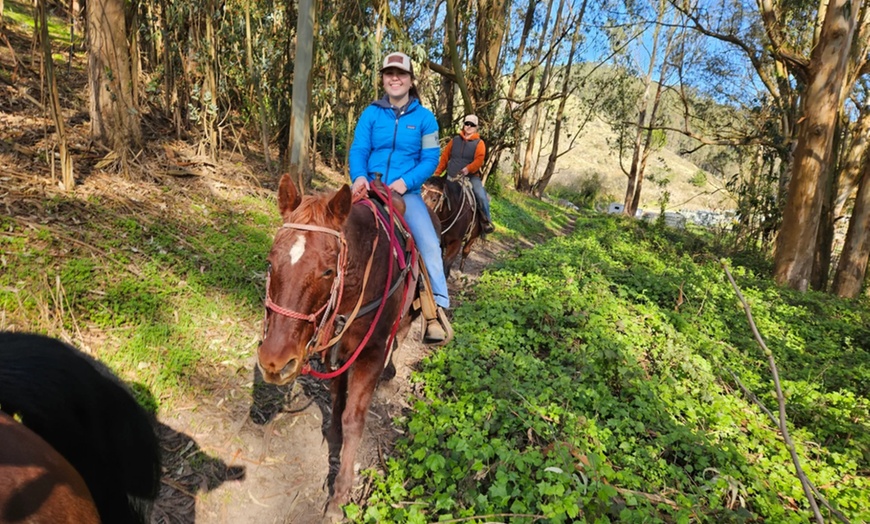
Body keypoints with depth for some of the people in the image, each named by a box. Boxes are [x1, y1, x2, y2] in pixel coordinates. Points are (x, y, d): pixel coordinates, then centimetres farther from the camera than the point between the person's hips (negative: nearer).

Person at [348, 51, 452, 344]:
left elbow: (430, 159, -1)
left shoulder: (424, 117, 5)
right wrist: (359, 177, -21)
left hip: (407, 192, -1)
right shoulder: (371, 114, 7)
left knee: (429, 243, -21)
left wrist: (406, 181, -17)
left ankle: (437, 309, -11)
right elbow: (358, 150, 1)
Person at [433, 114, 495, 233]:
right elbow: (444, 157, 12)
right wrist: (437, 173, 7)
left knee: (481, 196, -22)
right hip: (452, 176, 3)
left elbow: (479, 160, -12)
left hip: (471, 176, -3)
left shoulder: (479, 143, 3)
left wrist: (468, 169, -30)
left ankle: (486, 219, -3)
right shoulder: (455, 140, 10)